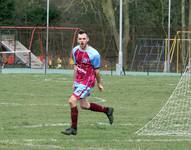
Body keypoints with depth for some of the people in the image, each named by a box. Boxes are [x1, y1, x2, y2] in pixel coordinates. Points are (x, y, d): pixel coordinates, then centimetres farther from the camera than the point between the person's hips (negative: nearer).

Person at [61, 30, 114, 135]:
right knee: (83, 105, 17)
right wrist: (74, 82, 15)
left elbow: (96, 71, -6)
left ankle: (73, 128, -5)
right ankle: (107, 110, 37)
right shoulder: (75, 50, 1)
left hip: (87, 82, -8)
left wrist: (99, 84, 5)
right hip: (78, 80, 8)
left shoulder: (94, 54, -19)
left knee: (72, 101, -16)